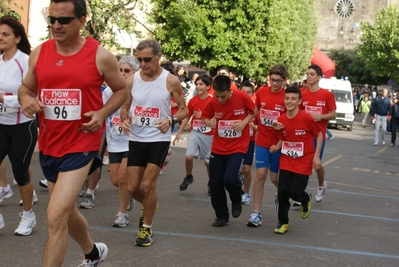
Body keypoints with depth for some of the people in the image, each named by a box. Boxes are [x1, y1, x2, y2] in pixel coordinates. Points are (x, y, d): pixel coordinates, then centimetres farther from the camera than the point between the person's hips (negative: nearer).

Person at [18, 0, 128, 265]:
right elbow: (26, 87, 13)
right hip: (49, 144, 6)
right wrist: (26, 99, -10)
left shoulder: (101, 56, -10)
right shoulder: (39, 53, 1)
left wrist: (103, 113, -13)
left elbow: (122, 89, 4)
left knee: (56, 217, -16)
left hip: (82, 144, -6)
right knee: (67, 211, 22)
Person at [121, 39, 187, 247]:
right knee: (133, 187, 5)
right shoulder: (132, 80, -1)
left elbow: (184, 110, -2)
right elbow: (124, 107, 10)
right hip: (136, 139, 4)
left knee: (147, 185, -9)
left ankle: (147, 228, 11)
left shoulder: (171, 81, -10)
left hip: (159, 139, -3)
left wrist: (171, 120, -23)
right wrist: (125, 120, -13)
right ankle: (149, 205, 39)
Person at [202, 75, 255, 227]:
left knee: (230, 179, -20)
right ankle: (221, 216, 26)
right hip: (218, 148, 3)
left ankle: (237, 201, 14)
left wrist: (245, 121, -15)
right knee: (215, 183, 5)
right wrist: (209, 123, -16)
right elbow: (205, 118, 7)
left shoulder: (242, 97, -15)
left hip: (238, 147, -3)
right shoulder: (212, 102, -9)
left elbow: (253, 111, 3)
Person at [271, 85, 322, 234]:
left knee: (295, 192, -7)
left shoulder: (306, 118, -16)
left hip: (303, 163, -3)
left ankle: (306, 200, 30)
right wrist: (276, 147, -9)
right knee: (282, 192, -2)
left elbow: (319, 134, -4)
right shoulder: (281, 120, -3)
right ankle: (283, 222, 18)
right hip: (286, 162, 4)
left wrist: (316, 156, -8)